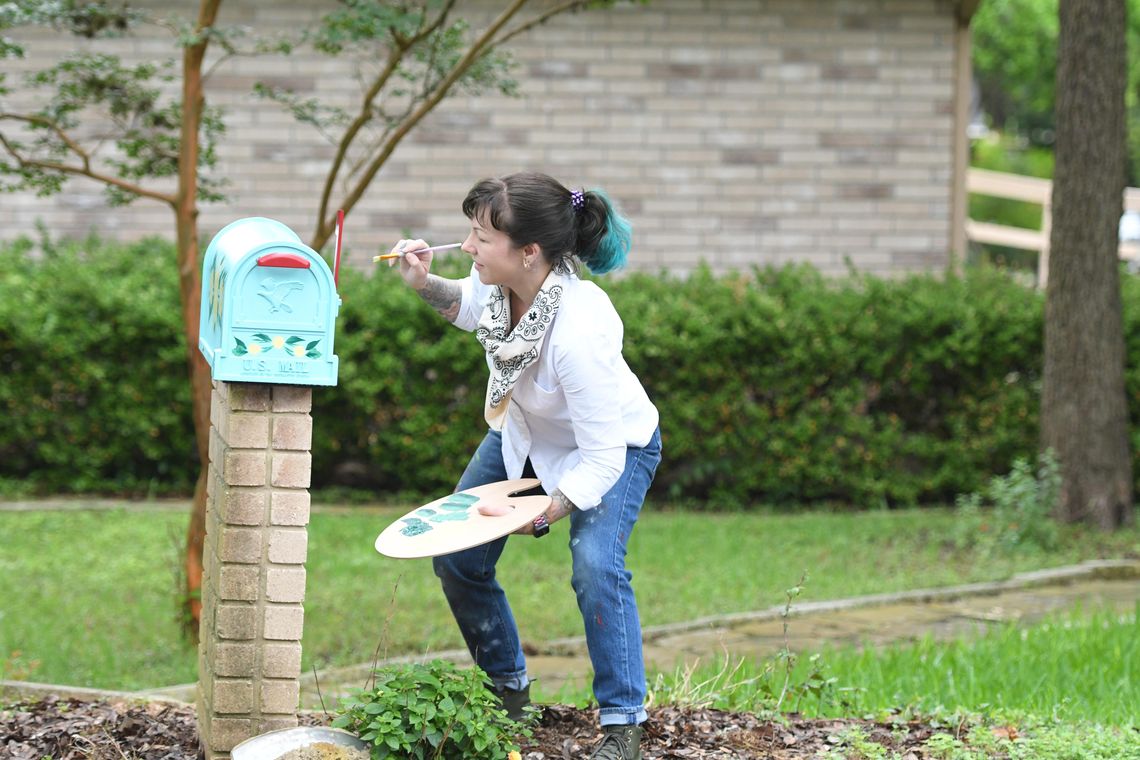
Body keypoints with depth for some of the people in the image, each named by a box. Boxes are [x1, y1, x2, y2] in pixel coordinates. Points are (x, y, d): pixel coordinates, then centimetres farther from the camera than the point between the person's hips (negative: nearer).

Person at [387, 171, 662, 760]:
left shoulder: (580, 332, -44)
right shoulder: (500, 280, -26)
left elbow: (601, 461, -35)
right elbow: (467, 305, 3)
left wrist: (540, 518, -35)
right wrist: (424, 283, -15)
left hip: (612, 445, -7)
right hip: (524, 430, 7)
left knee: (595, 566, -28)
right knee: (455, 555, 5)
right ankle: (508, 690, 25)